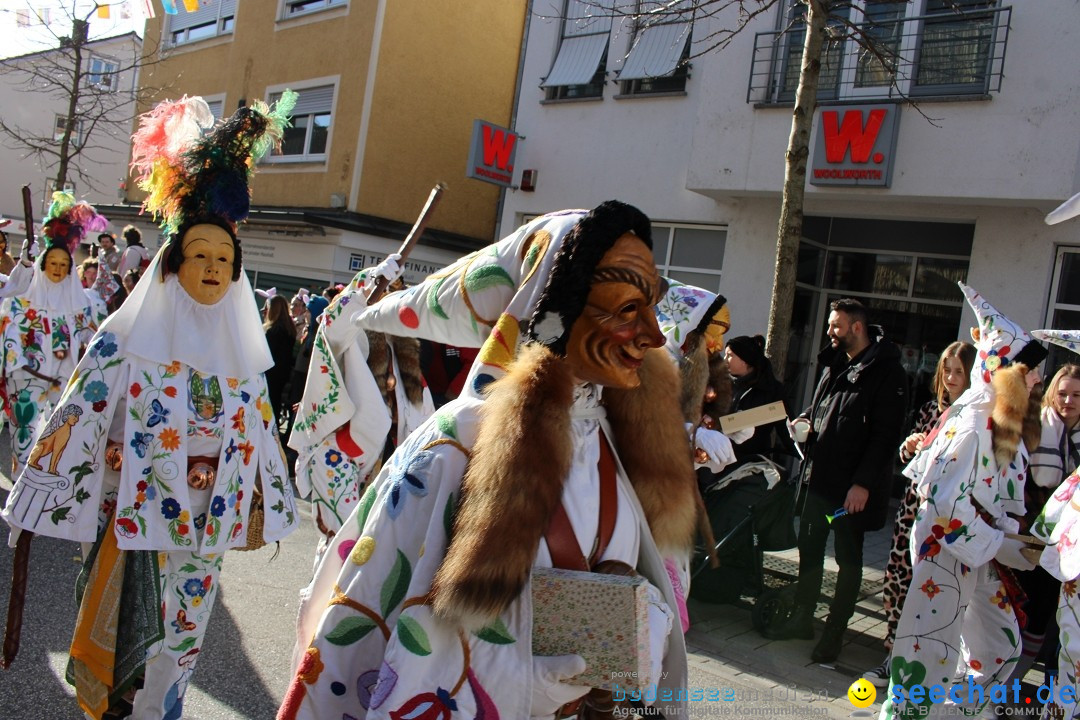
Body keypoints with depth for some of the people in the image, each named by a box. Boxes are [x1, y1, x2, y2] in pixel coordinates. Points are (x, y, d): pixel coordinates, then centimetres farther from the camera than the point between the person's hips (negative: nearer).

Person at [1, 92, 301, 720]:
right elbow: (79, 419, -8)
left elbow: (259, 434, 10)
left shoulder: (243, 353, 5)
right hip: (136, 516, -3)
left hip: (208, 521, 4)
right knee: (126, 630, 8)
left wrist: (270, 505, 13)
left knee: (181, 637, 14)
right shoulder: (128, 340, -7)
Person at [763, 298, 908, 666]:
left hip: (852, 486, -7)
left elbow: (885, 435, -16)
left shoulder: (886, 372, -11)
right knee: (809, 548, 15)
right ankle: (802, 618, 28)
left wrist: (863, 483, -20)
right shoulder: (835, 366, 13)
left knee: (848, 559, 6)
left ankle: (835, 631, 17)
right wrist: (804, 421, 2)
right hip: (818, 476, 8)